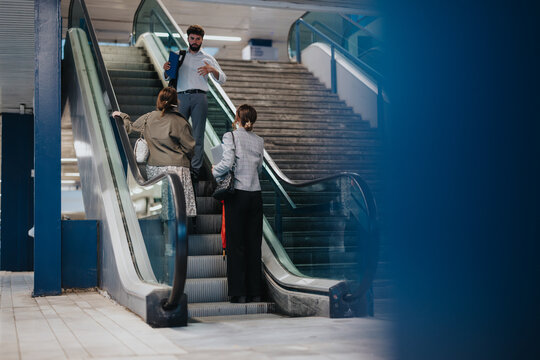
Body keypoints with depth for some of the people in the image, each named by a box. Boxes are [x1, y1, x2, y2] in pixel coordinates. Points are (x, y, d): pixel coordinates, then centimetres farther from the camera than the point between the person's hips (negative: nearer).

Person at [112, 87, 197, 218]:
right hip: (176, 168, -4)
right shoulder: (181, 123, -7)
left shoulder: (148, 118, 5)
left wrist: (122, 116, 41)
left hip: (153, 167, 4)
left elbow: (131, 127, 22)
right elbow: (189, 148, -6)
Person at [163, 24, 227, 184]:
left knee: (198, 135, -3)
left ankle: (195, 169, -1)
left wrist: (211, 69, -10)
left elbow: (222, 79, 10)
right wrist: (166, 69, -2)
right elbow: (168, 78, 21)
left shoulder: (208, 58, 16)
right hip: (181, 97, 1)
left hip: (199, 98, -1)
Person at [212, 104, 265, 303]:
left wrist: (214, 171, 1)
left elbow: (227, 163, -17)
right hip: (256, 195, 4)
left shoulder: (230, 136, -6)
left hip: (237, 195, -4)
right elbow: (259, 168, 13)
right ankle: (255, 292, 12)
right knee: (254, 244, 8)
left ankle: (239, 292, 2)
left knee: (236, 244, 1)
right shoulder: (259, 141, 9)